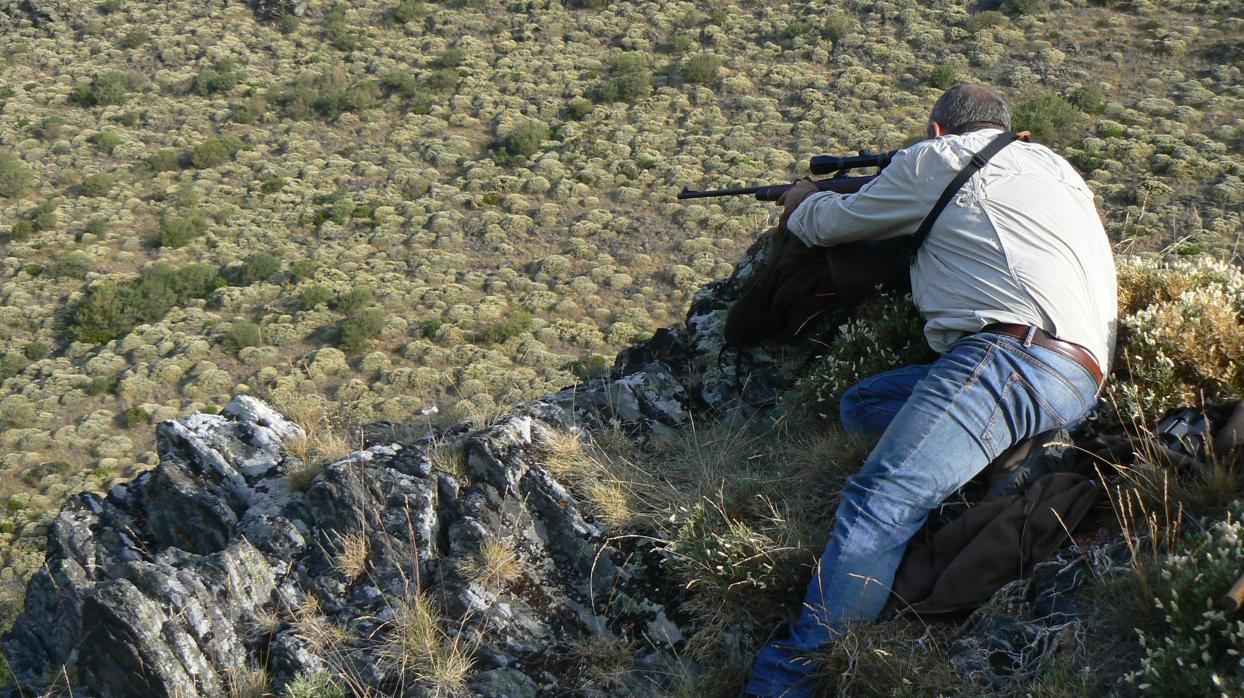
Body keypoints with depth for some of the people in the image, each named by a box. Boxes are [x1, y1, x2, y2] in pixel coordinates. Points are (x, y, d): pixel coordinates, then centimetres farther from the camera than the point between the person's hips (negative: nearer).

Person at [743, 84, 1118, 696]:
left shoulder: (937, 159, 9)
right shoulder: (1051, 164, 32)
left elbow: (835, 224, 19)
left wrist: (801, 205, 42)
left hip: (1019, 352, -9)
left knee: (880, 501, -23)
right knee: (861, 405, 17)